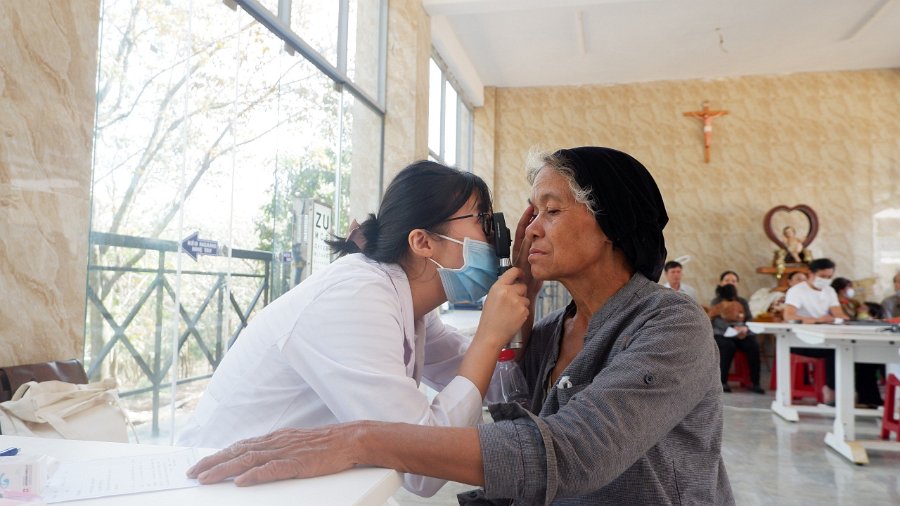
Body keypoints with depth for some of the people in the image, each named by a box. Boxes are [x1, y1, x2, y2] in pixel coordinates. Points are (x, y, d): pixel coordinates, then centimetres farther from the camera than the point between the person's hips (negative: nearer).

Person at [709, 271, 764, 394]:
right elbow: (717, 321, -6)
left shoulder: (743, 301, 21)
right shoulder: (715, 302, 11)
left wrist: (745, 328, -16)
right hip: (722, 334, -2)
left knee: (754, 345, -29)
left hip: (743, 333, 3)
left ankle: (755, 383, -27)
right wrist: (732, 328, -23)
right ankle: (722, 382, -29)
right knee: (729, 346, -35)